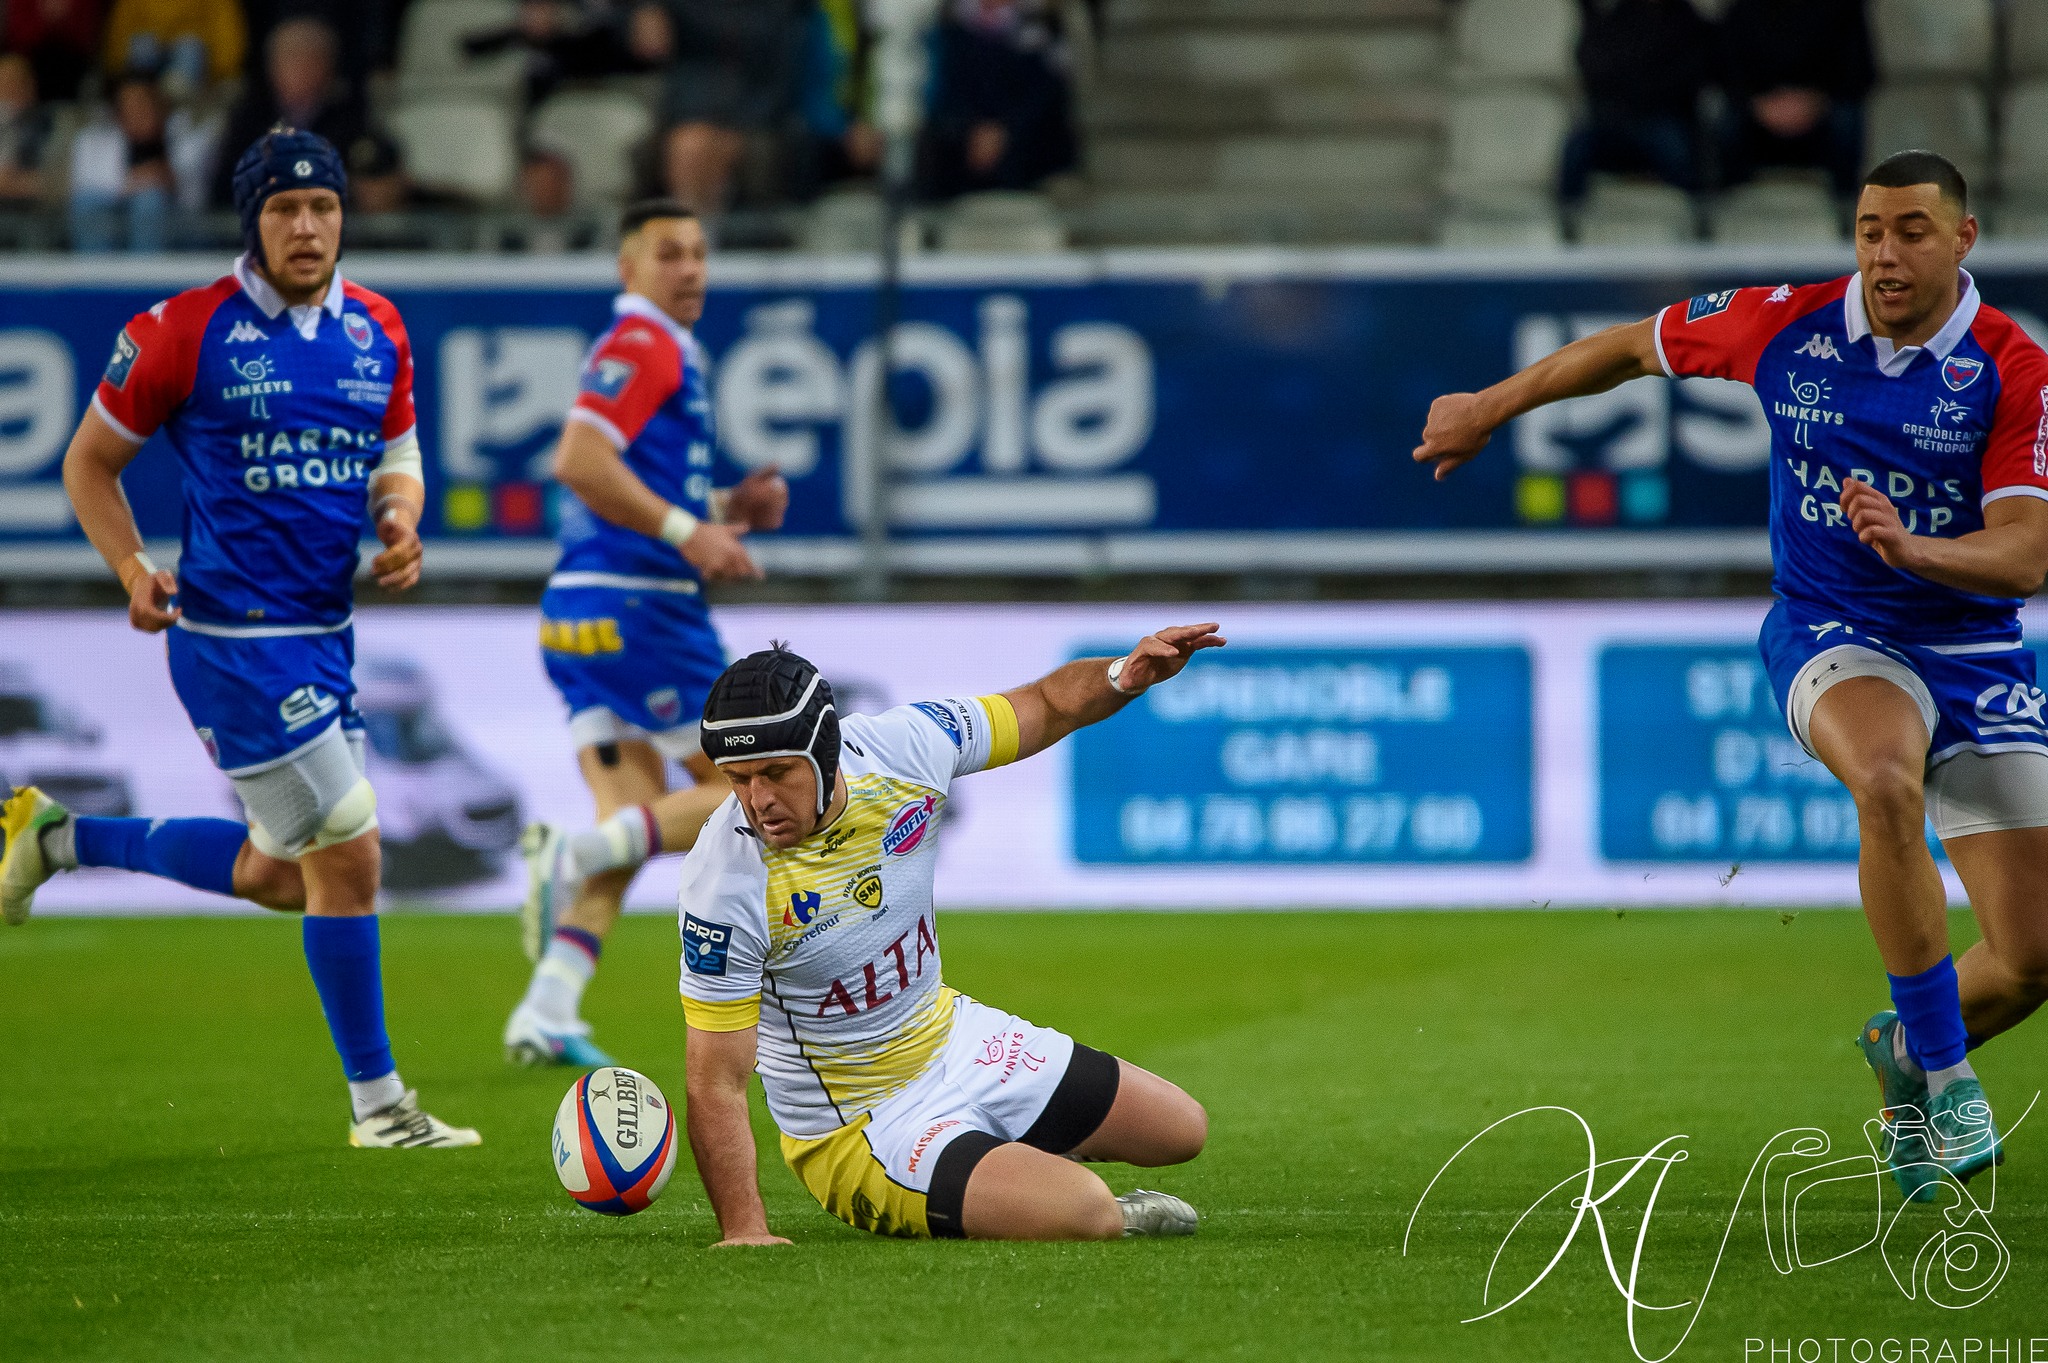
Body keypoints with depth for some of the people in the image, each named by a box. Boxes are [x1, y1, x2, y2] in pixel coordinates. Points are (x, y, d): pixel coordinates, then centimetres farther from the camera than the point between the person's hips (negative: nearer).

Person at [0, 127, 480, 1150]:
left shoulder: (377, 330, 7)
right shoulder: (186, 333, -10)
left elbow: (396, 455, 19)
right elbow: (90, 461, 0)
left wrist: (401, 525, -3)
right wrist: (133, 571, -14)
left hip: (325, 633, 8)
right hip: (234, 636, -8)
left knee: (277, 874, 17)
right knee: (347, 855, -7)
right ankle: (376, 1103, 5)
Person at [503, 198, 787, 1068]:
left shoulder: (669, 352, 23)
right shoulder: (644, 344, -8)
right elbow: (578, 461, -22)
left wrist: (731, 510, 14)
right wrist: (687, 531, -22)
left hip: (584, 617, 9)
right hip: (634, 606, -9)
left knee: (637, 819, 4)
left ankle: (546, 1014, -8)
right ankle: (576, 852, -17)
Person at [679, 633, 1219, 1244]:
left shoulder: (903, 746, -16)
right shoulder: (725, 879, -30)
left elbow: (1045, 707, 3)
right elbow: (717, 1085, -26)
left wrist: (1123, 676, -17)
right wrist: (745, 1231, -34)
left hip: (958, 1038, 6)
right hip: (859, 1123, -6)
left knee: (1181, 1131, 15)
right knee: (1083, 1216, -26)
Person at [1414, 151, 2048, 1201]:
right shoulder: (1787, 325, -6)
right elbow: (1636, 347, 12)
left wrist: (1911, 547, -36)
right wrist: (1492, 405, 19)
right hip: (1831, 634, -1)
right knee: (1886, 780, -38)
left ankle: (1907, 1057, 31)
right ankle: (1945, 1075, -25)